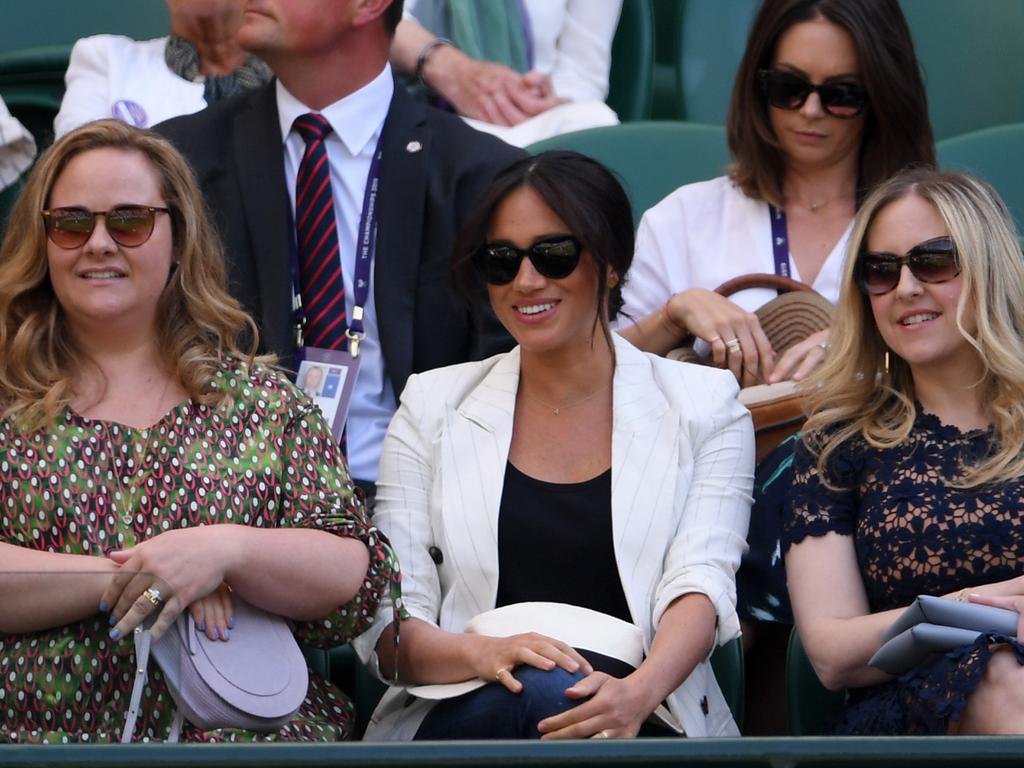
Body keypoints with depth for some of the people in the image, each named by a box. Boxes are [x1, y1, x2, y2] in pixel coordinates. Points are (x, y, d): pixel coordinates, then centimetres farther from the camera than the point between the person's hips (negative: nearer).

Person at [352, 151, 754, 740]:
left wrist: (638, 693, -26)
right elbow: (385, 627, 5)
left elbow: (701, 586, -4)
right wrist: (482, 654, -18)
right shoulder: (433, 406, 14)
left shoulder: (702, 406, 11)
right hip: (463, 719, 0)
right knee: (542, 692, -35)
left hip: (641, 719, 0)